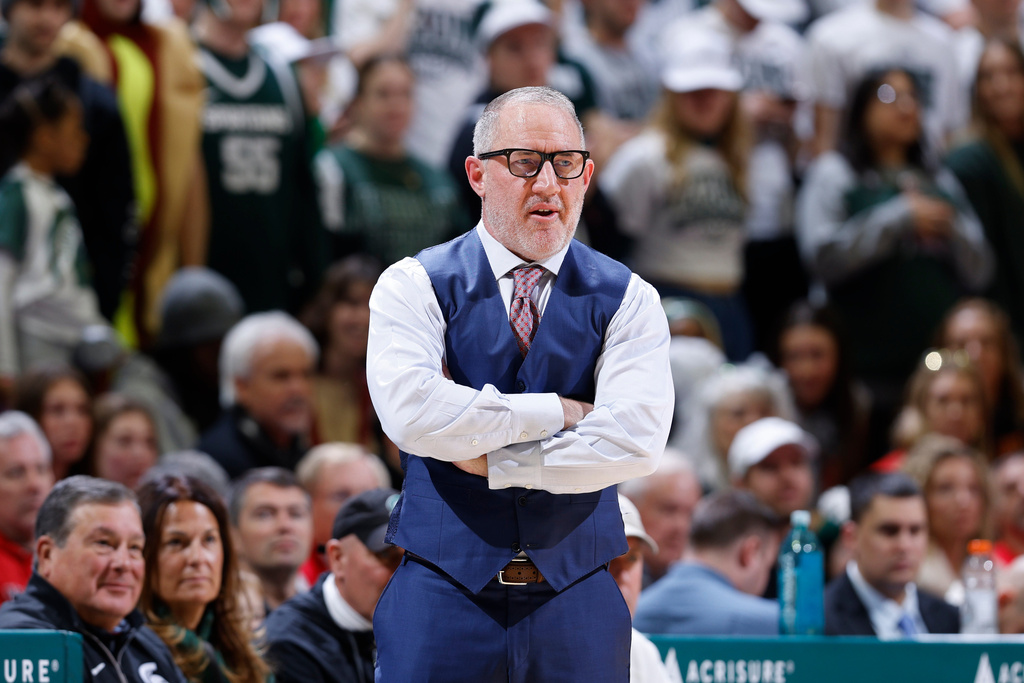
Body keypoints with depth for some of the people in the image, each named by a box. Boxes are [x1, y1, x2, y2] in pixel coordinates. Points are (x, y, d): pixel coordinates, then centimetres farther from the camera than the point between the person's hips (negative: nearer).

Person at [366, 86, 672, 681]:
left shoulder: (627, 301, 4)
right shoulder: (416, 286, 2)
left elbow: (634, 442, -12)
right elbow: (410, 411, -17)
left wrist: (486, 459, -12)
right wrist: (559, 410, -12)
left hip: (576, 608, 1)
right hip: (443, 601, -1)